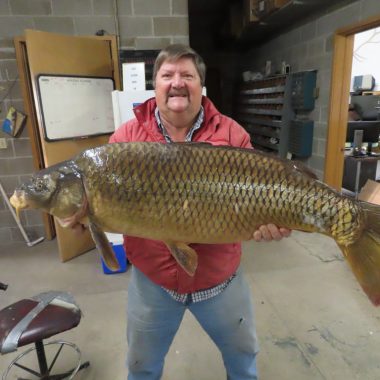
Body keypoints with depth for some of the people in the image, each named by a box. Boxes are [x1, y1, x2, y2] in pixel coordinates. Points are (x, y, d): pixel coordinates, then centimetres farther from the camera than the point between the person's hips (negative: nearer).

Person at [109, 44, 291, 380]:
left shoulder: (231, 133, -7)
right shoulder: (127, 136, -6)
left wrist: (269, 220, -24)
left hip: (220, 276, 1)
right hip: (151, 278, 1)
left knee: (242, 351, 29)